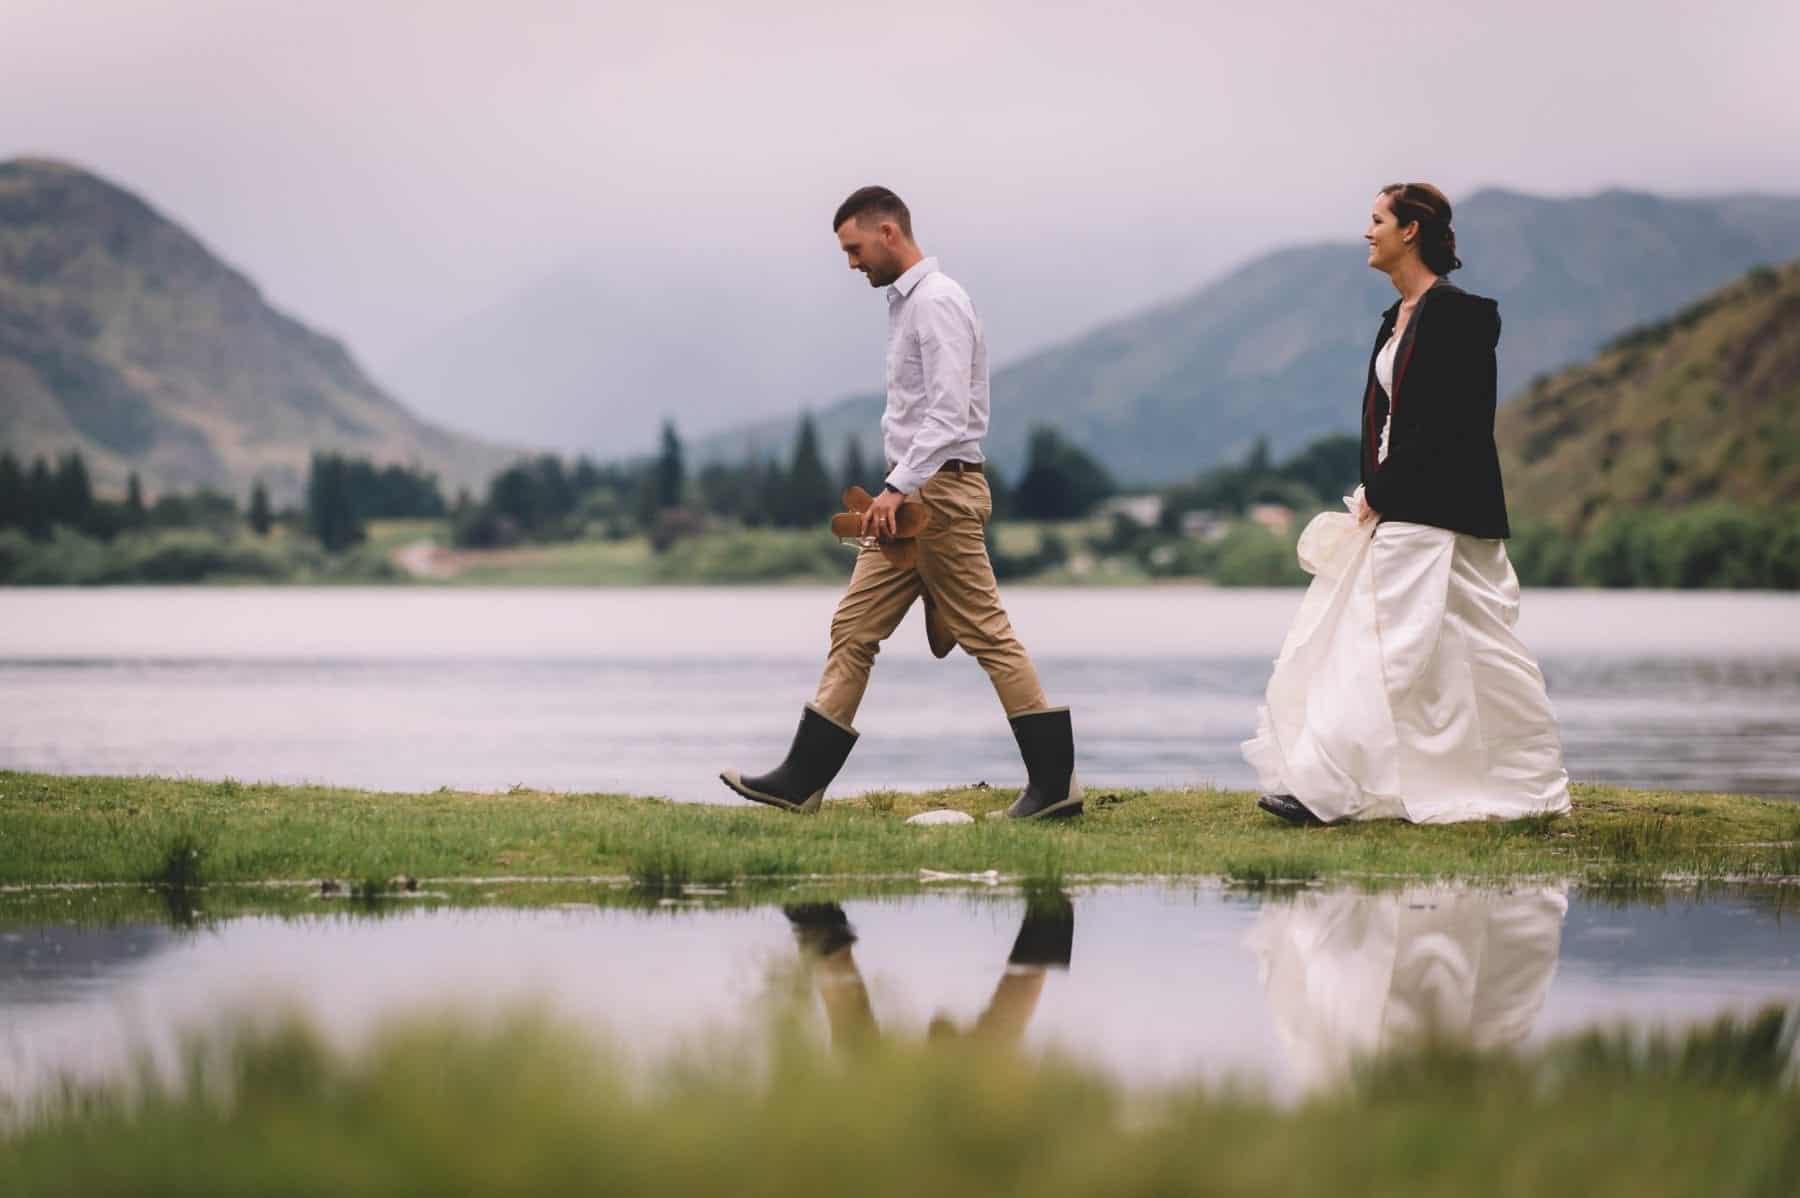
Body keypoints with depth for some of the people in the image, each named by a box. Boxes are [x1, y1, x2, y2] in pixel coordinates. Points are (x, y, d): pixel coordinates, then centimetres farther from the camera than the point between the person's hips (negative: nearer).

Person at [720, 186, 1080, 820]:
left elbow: (948, 412, -23)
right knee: (855, 628, 6)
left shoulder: (937, 302, -13)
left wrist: (899, 488, -27)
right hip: (915, 494, 10)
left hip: (939, 489, -10)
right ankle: (802, 780, 7)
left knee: (987, 634, -6)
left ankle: (1055, 781, -1)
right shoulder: (906, 301, 18)